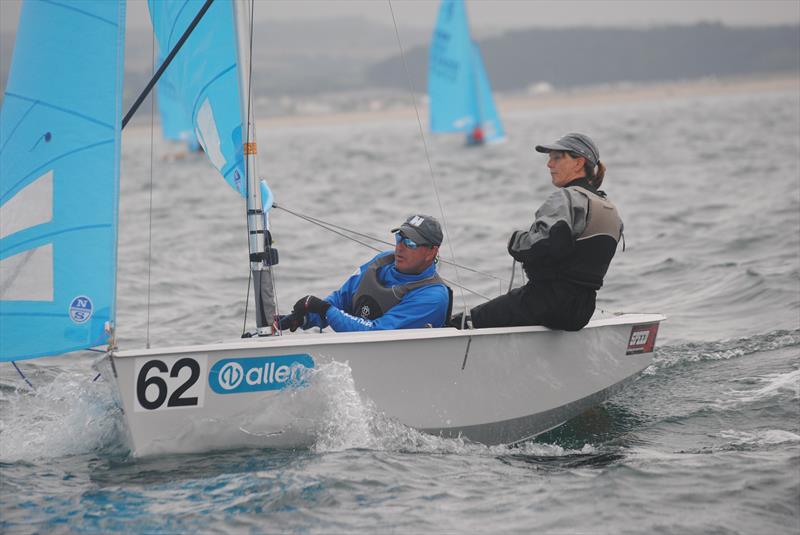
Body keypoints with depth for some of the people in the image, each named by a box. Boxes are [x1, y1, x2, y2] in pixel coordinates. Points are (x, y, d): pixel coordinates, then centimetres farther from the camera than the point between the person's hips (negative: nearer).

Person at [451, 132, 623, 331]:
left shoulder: (566, 198, -12)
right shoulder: (611, 210, 16)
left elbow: (549, 244, -29)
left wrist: (517, 240, -10)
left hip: (549, 304, -10)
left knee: (459, 324, -9)